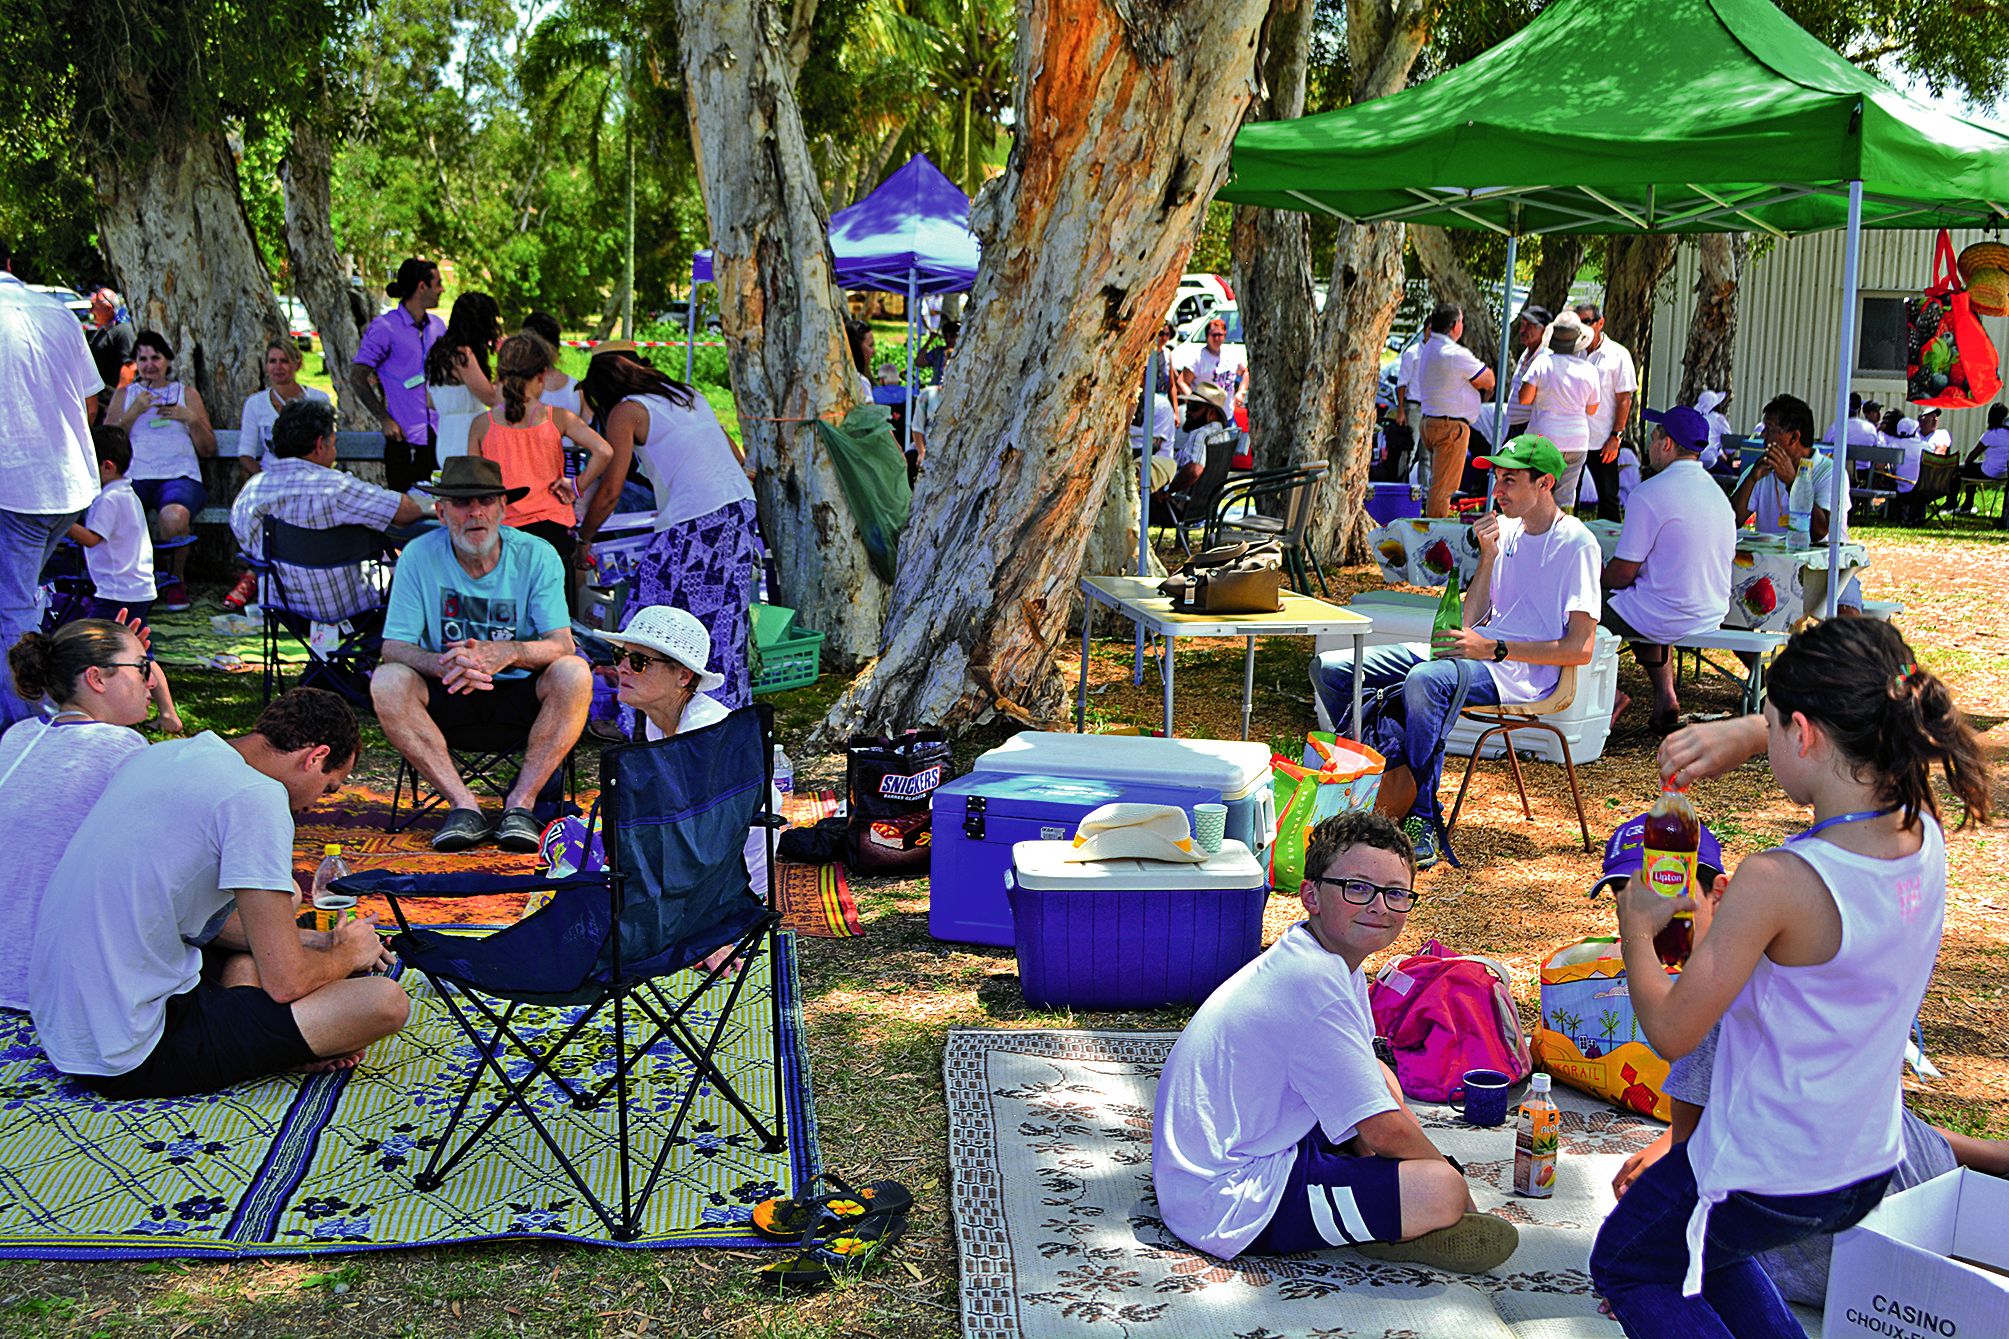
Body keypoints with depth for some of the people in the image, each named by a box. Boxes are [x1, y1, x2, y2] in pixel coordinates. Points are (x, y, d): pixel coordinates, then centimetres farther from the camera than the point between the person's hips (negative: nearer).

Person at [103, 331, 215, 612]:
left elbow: (208, 450, 15)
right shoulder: (124, 395, 24)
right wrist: (134, 412, -1)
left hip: (179, 475, -1)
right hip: (134, 475, 1)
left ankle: (174, 580, -12)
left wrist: (191, 418, -1)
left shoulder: (187, 394, 21)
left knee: (174, 517, -38)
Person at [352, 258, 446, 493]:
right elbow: (357, 377, -7)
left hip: (439, 435, 6)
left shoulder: (437, 326, 12)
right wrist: (385, 420, -12)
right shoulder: (385, 328, -8)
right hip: (405, 438, -6)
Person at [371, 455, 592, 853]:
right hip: (447, 697, 1)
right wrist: (445, 664, -35)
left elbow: (562, 645, -16)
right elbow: (393, 647, -12)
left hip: (521, 692, -1)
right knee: (387, 681, -27)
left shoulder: (537, 556, -9)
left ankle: (520, 803, -24)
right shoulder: (419, 556, -8)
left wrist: (509, 652, -38)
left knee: (574, 674, -30)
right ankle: (464, 804, -26)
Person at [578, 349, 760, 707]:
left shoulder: (625, 412, 2)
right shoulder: (690, 396, 22)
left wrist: (582, 539, 14)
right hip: (741, 509, 8)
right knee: (725, 625, 12)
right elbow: (736, 457, 24)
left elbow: (609, 493, -1)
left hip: (695, 525, -8)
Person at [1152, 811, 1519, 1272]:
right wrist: (1449, 1178, -2)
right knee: (1442, 1192, -22)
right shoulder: (1317, 987, -23)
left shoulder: (1330, 958, 7)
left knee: (1380, 1077, 23)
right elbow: (1384, 1132, -18)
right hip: (1230, 1208, -11)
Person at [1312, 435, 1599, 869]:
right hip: (1473, 652, 8)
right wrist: (1487, 557, -2)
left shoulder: (1576, 544, -6)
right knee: (1332, 669, -7)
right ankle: (1390, 781, -10)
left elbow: (1581, 649, -13)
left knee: (1426, 679, -40)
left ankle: (1422, 820, -30)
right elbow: (1470, 620, 11)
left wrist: (1494, 649, -18)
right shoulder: (1504, 528, 15)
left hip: (1523, 672, -8)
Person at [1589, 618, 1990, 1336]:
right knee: (1700, 1245, 34)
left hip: (1766, 1184, -7)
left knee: (1625, 1267, 22)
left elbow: (1671, 1030, -21)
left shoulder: (1777, 882, -32)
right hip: (1868, 1173, 8)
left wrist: (1635, 930, -5)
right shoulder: (1925, 838, -12)